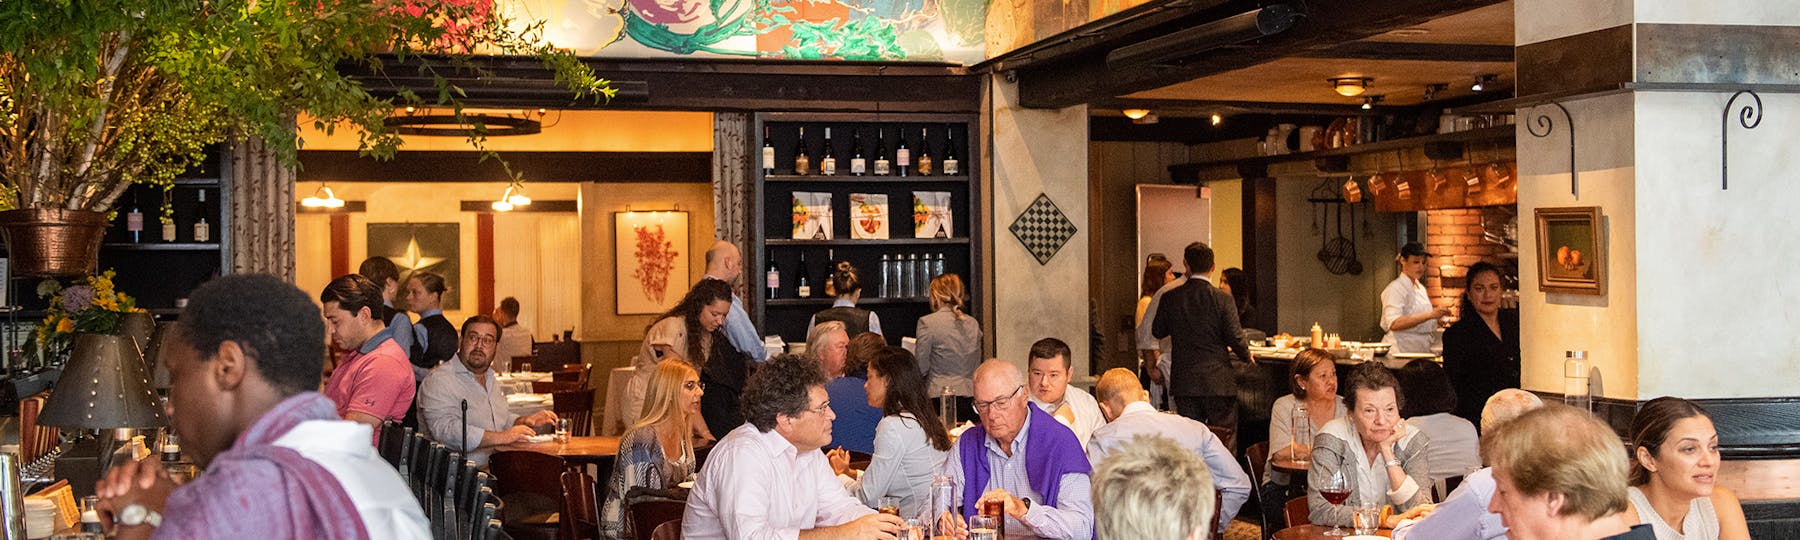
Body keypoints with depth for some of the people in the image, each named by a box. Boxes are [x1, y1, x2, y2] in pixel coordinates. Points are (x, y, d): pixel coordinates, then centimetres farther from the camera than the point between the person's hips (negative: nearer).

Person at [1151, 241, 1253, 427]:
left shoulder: (1170, 298, -2)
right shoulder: (1222, 299, -9)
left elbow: (1158, 332, 9)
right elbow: (1234, 337, -8)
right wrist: (1247, 357, 12)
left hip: (1184, 382, 3)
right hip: (1218, 382, -2)